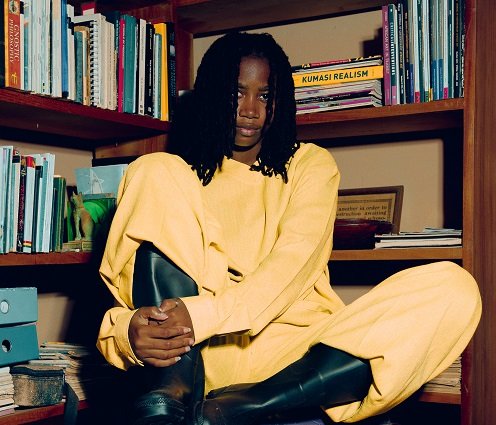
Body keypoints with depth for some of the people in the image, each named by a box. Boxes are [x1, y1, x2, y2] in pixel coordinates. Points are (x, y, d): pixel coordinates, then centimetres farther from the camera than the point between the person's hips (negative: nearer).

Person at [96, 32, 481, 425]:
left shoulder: (311, 164, 15)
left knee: (455, 290, -22)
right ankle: (172, 391, -30)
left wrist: (204, 314, -23)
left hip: (294, 351, 1)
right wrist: (128, 334, -21)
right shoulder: (178, 175, 16)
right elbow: (130, 284, 4)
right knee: (154, 170, -12)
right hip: (199, 354, 0)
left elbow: (296, 259, -5)